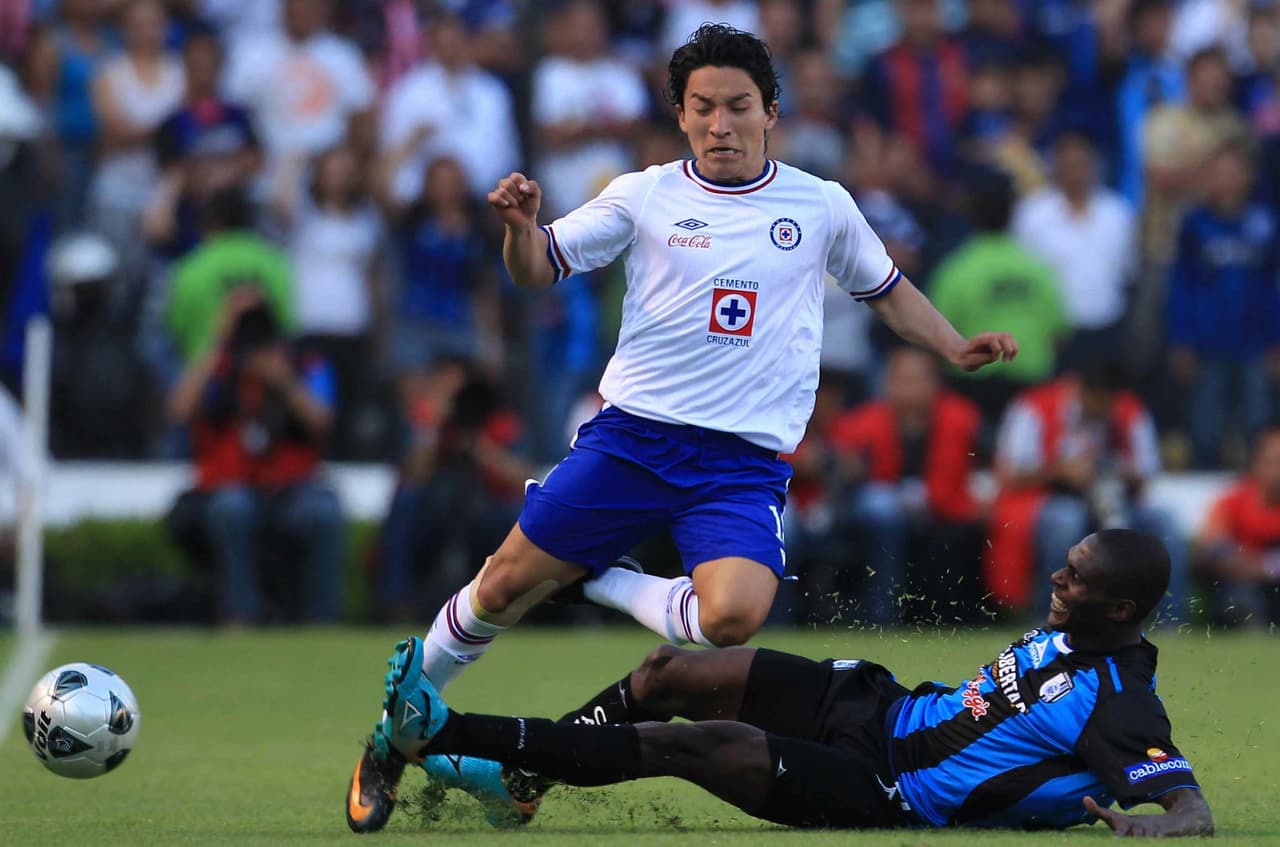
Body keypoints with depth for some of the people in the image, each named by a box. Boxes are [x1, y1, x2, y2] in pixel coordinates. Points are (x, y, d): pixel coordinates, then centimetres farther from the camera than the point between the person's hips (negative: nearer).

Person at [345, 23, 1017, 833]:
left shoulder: (822, 206, 7)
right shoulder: (646, 197, 5)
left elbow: (888, 288, 23)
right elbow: (540, 269, 5)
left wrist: (957, 348, 9)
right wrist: (522, 225, -17)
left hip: (746, 460, 0)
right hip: (633, 434, 0)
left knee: (733, 616, -26)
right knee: (505, 585, -3)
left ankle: (596, 583, 3)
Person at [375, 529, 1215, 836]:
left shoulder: (1121, 710, -22)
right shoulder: (1070, 629, 4)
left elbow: (1194, 812, -32)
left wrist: (1137, 827, -49)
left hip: (886, 795, -9)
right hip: (877, 703, 9)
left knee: (680, 743, -16)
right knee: (668, 672, 3)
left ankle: (444, 734, -9)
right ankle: (514, 778, 21)